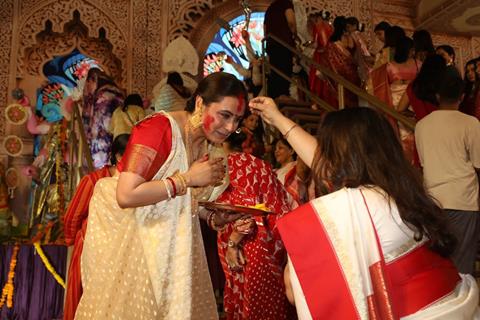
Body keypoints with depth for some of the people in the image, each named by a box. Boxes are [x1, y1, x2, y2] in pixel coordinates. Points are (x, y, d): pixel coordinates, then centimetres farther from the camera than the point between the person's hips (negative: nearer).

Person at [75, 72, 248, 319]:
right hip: (130, 241, -7)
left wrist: (218, 217, -8)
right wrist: (188, 178, -26)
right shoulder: (159, 128, -23)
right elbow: (126, 195, -32)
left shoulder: (210, 146, 1)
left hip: (172, 248, 7)